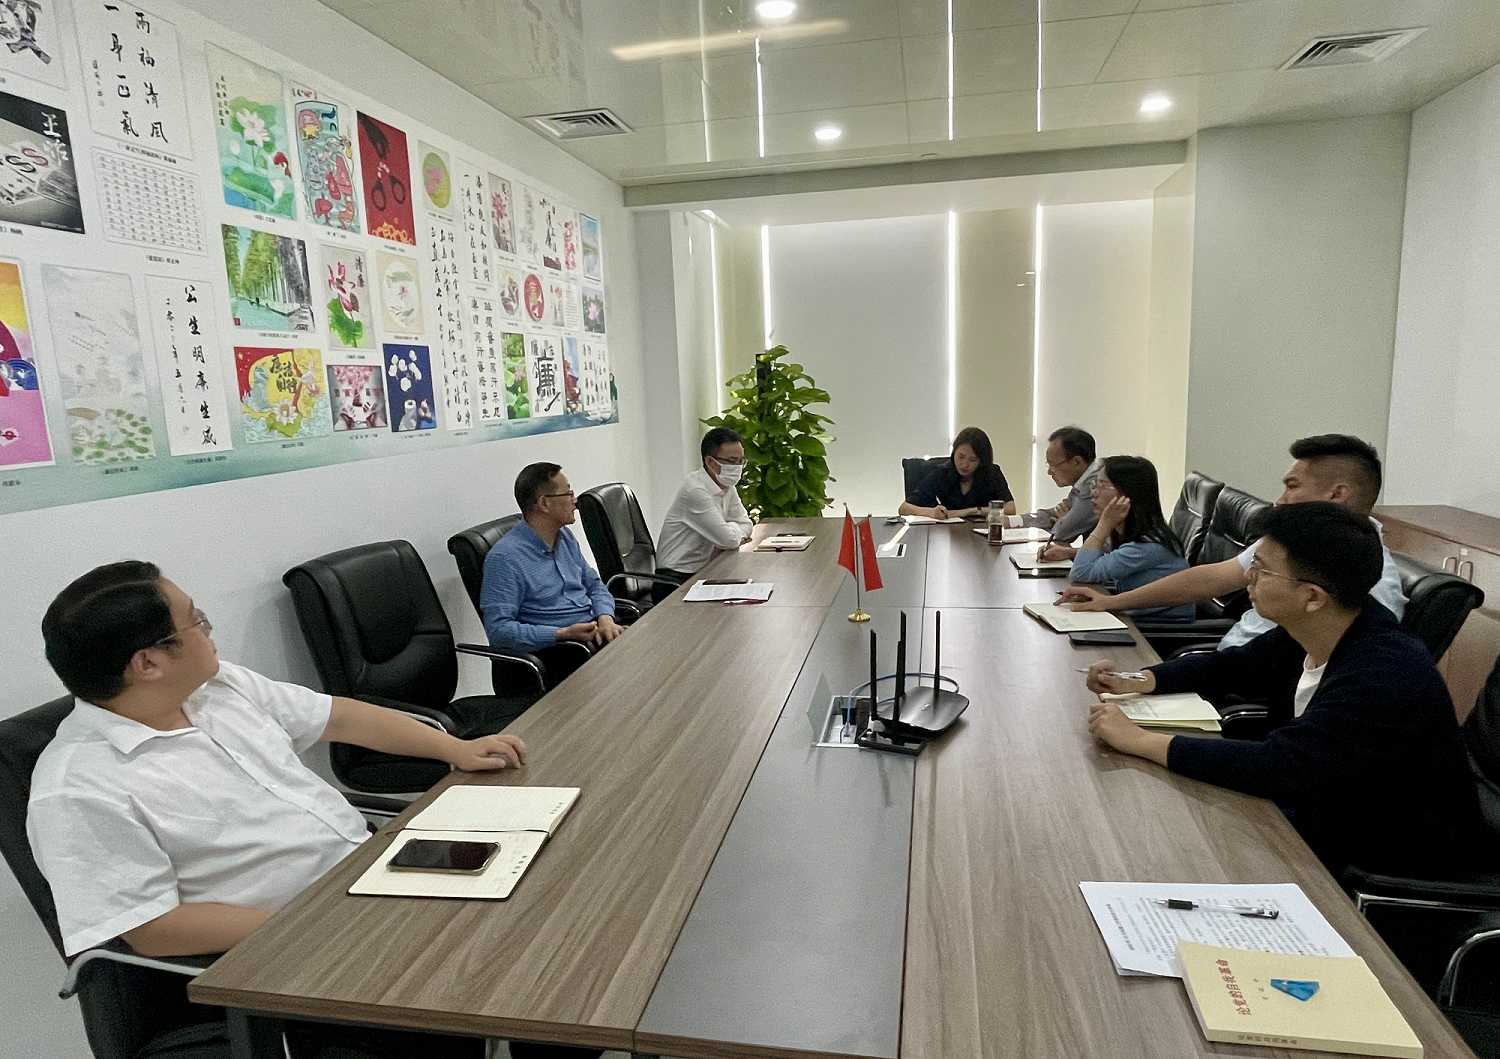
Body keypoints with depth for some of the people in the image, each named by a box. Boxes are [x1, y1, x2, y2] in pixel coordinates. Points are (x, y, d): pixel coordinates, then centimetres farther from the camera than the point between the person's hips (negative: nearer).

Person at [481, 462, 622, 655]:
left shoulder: (565, 537, 15)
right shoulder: (504, 558, -12)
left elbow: (594, 585, 21)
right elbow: (498, 629, -16)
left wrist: (605, 618, -1)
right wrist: (563, 635, -23)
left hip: (595, 632, 8)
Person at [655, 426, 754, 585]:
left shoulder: (727, 485, 6)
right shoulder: (695, 490, -21)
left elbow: (746, 524, 10)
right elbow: (729, 540, -22)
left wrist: (734, 535, -10)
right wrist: (736, 529, 0)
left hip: (704, 570, 8)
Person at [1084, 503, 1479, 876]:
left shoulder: (1383, 676, -32)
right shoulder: (1306, 631, -9)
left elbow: (1278, 766, -37)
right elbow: (1231, 667, 8)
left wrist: (1141, 741, -33)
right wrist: (1140, 681, -7)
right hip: (1319, 805, 7)